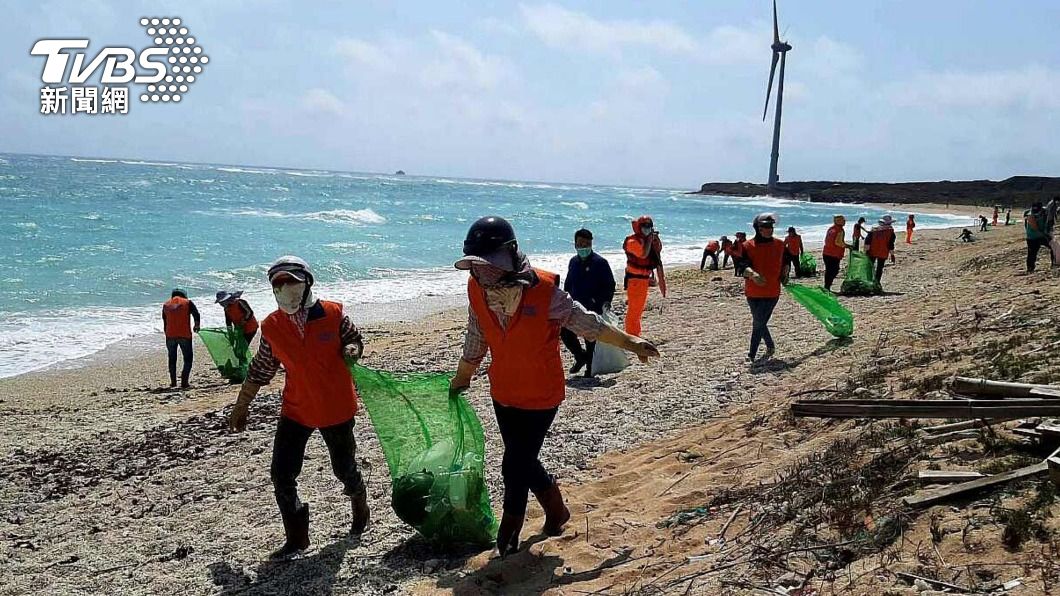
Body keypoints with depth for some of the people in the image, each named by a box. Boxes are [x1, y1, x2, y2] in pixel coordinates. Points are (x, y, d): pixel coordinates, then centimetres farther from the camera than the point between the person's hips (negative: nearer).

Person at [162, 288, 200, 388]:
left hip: (170, 335, 3)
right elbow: (196, 314, -8)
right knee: (188, 358, 6)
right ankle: (184, 382, -3)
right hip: (184, 335, -3)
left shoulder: (166, 304, 13)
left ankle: (173, 382, 19)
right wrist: (196, 326, 9)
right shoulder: (188, 302, 3)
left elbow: (164, 322, 15)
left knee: (172, 358, 18)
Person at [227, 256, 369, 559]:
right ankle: (296, 538, 13)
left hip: (336, 408, -2)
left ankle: (359, 504, 48)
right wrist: (240, 407, 12)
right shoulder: (271, 326, -4)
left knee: (344, 469, 14)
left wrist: (351, 349, -19)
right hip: (296, 410, 2)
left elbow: (354, 340, 5)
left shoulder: (333, 314, -12)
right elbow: (260, 370, 7)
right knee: (281, 475, -4)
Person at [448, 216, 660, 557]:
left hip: (541, 396, -5)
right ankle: (556, 510, 43)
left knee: (515, 466, -1)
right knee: (523, 461, 17)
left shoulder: (544, 291, -25)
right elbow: (476, 340, 7)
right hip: (503, 394, 5)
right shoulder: (477, 290, -10)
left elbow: (588, 323, -11)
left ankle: (508, 536, 22)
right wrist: (462, 377, 20)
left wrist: (630, 343, -5)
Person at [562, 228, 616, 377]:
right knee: (565, 332, 2)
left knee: (591, 338, 0)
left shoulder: (600, 262, -7)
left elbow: (610, 285, -6)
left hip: (594, 309, -6)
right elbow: (568, 284, 21)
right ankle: (580, 356, 25)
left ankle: (590, 367, 15)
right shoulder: (573, 262, 10)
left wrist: (606, 302, -15)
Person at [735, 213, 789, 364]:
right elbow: (744, 266, -19)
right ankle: (770, 346, 39)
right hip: (753, 292, 1)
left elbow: (785, 262, 22)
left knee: (758, 324, -4)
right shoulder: (748, 246, -6)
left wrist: (784, 275, 8)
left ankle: (752, 355, 2)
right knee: (759, 323, 15)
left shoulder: (780, 245, 2)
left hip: (772, 292, -1)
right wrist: (752, 274, -38)